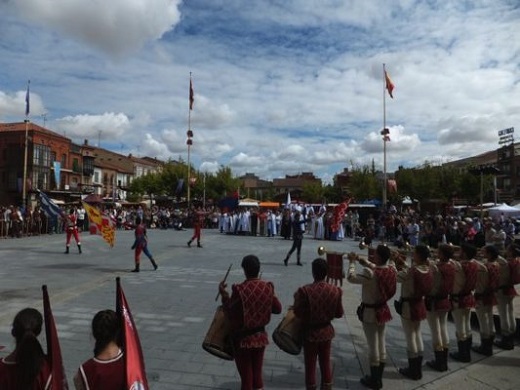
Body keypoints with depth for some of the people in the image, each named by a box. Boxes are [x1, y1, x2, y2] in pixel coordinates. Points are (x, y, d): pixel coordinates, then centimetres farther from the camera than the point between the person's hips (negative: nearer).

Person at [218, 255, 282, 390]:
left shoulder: (239, 290, -22)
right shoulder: (268, 287, -9)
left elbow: (231, 314, -14)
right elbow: (278, 309, 3)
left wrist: (223, 295, -7)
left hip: (243, 338, -4)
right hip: (260, 337, 4)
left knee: (246, 376, 13)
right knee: (257, 374, 21)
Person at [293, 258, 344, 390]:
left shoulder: (305, 290, -24)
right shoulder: (335, 291, -12)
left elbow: (298, 313, -15)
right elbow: (339, 314, -2)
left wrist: (297, 298, -2)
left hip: (310, 333, -3)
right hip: (327, 331, 3)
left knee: (310, 365, 13)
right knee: (326, 363, 19)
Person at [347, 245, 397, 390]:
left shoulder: (369, 274, -29)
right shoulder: (391, 270, -8)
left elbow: (351, 278, -20)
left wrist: (352, 262, -7)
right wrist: (361, 259, 5)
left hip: (370, 312, -7)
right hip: (382, 310, 7)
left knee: (373, 346, 6)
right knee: (381, 343, 18)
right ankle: (379, 377, 32)